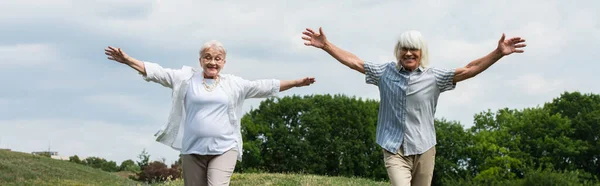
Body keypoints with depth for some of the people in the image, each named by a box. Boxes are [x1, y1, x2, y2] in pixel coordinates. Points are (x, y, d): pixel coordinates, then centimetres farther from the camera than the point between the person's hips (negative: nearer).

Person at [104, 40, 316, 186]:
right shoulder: (186, 78, 7)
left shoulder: (234, 84, 9)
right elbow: (156, 72, 1)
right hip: (193, 150, 1)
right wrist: (127, 60, -9)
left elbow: (265, 87, 10)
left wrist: (297, 82, 5)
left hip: (224, 149, -1)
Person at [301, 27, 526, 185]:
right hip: (394, 149, -1)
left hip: (423, 149, 1)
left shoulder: (433, 76, 0)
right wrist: (325, 45, 0)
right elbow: (353, 61, 6)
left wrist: (498, 54, -17)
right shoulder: (385, 72, 3)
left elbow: (468, 70, -6)